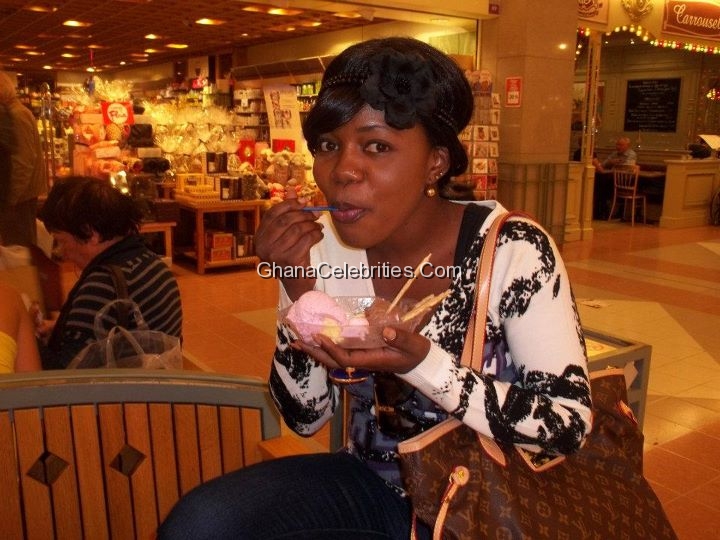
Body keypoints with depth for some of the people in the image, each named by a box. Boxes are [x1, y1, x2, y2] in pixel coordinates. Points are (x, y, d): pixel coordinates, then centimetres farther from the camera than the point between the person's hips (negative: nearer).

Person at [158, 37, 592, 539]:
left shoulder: (514, 250, -19)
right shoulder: (325, 245, -9)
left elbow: (570, 424, -18)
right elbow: (306, 417, -4)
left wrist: (422, 365, -30)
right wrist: (298, 289, -20)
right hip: (373, 486, 3)